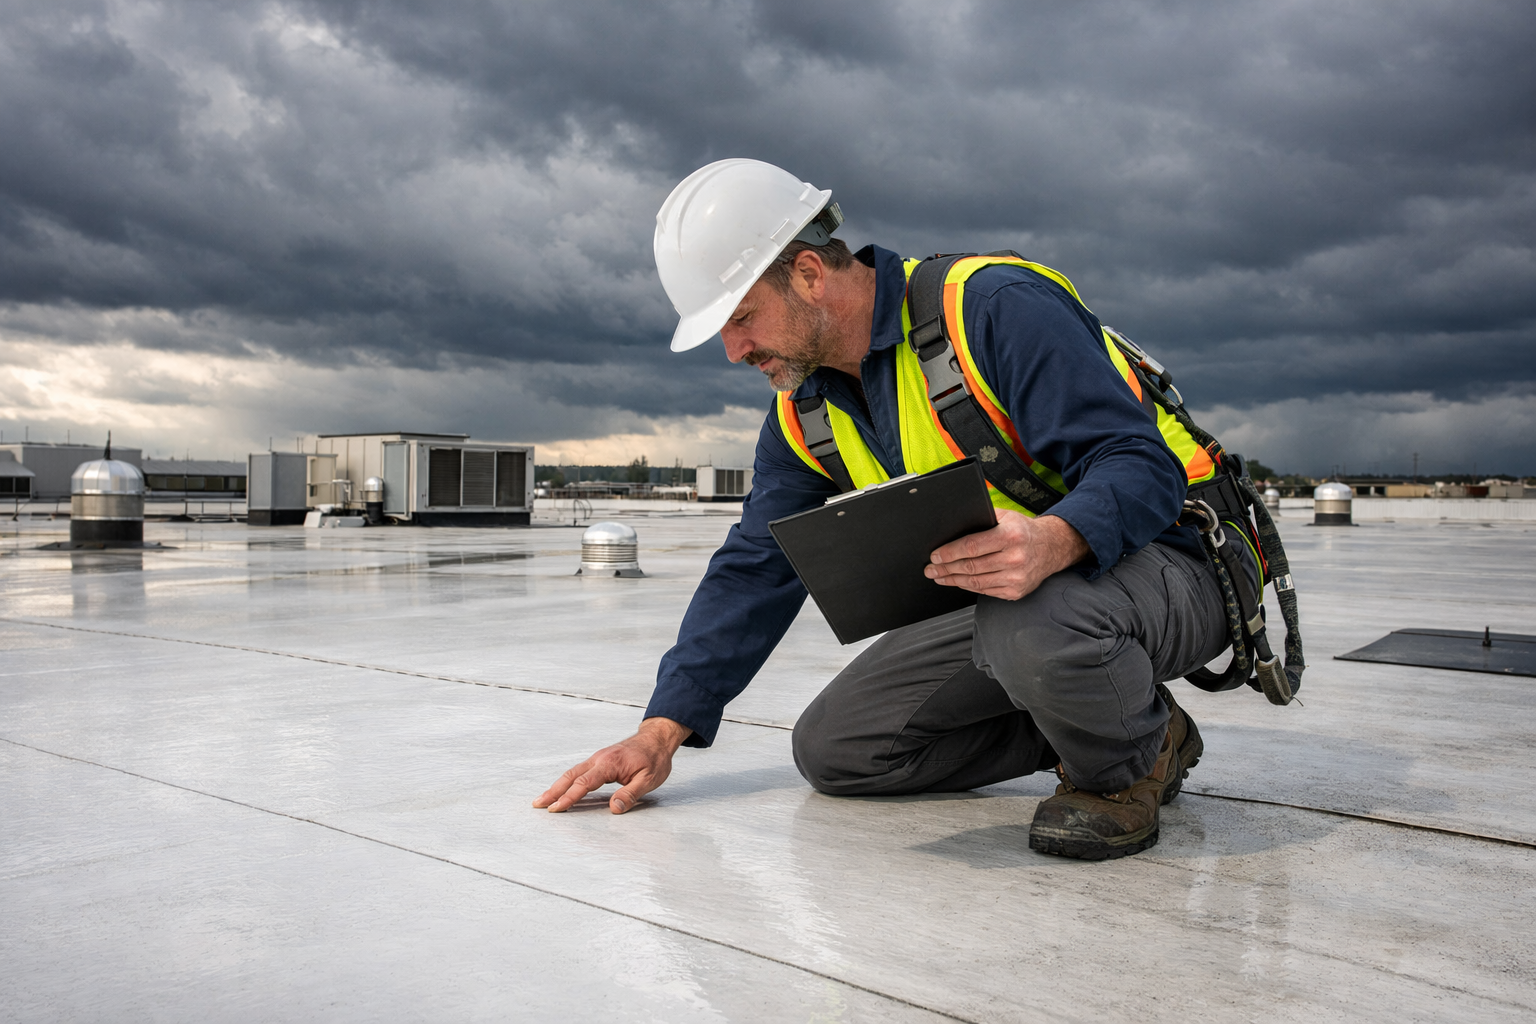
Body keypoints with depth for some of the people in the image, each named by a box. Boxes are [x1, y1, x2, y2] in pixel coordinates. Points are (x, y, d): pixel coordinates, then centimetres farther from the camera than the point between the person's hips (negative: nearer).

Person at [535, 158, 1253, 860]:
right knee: (831, 750, -2)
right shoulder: (804, 410, 3)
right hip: (1005, 601, 7)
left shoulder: (996, 306, -21)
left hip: (1161, 565, -7)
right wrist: (660, 733, -1)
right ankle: (1077, 728, 9)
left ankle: (1136, 758, -6)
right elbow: (753, 570, 5)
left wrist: (1051, 541, -48)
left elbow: (1141, 464, -26)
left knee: (1034, 618, -41)